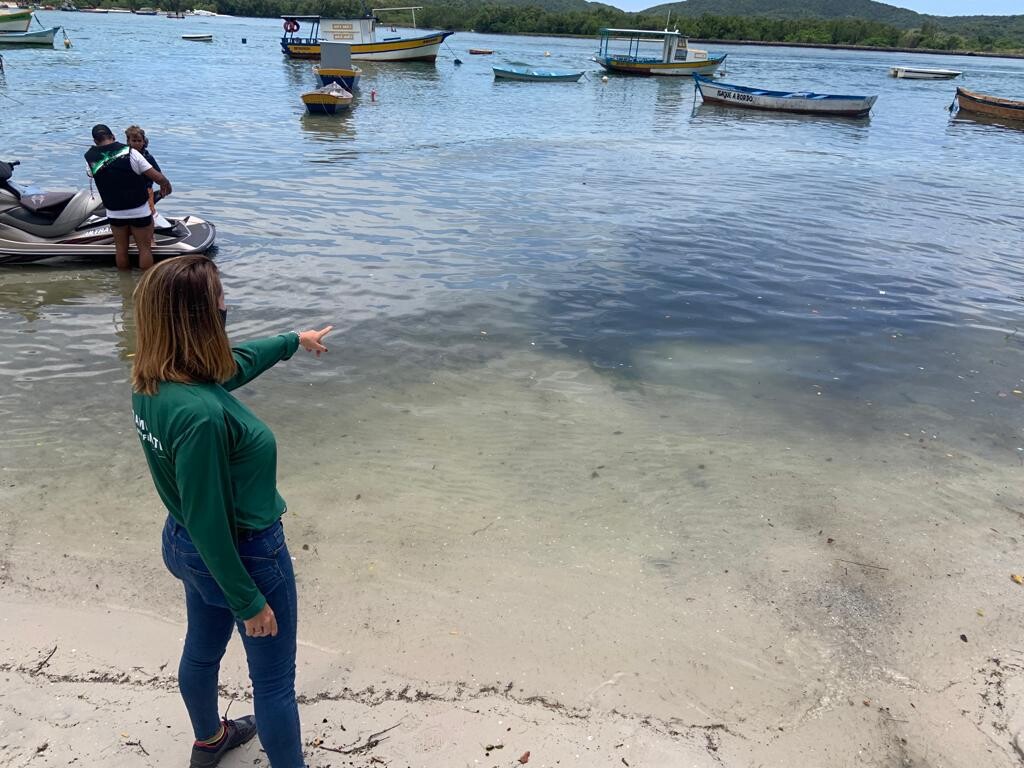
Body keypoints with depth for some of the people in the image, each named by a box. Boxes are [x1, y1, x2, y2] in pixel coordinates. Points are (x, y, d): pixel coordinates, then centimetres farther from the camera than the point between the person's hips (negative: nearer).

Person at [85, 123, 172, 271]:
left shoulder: (90, 158, -8)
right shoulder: (129, 152, -15)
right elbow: (158, 177, -16)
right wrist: (166, 185, 5)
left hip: (115, 213, 3)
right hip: (139, 210, -3)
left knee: (121, 249, 16)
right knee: (145, 248, 8)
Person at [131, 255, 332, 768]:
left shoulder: (152, 380, -9)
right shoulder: (200, 414, -36)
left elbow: (236, 363, 11)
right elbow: (210, 523, -28)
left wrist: (295, 340, 26)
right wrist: (248, 601, -16)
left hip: (185, 546, 9)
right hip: (241, 555, -9)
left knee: (202, 650, 31)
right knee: (274, 682, 12)